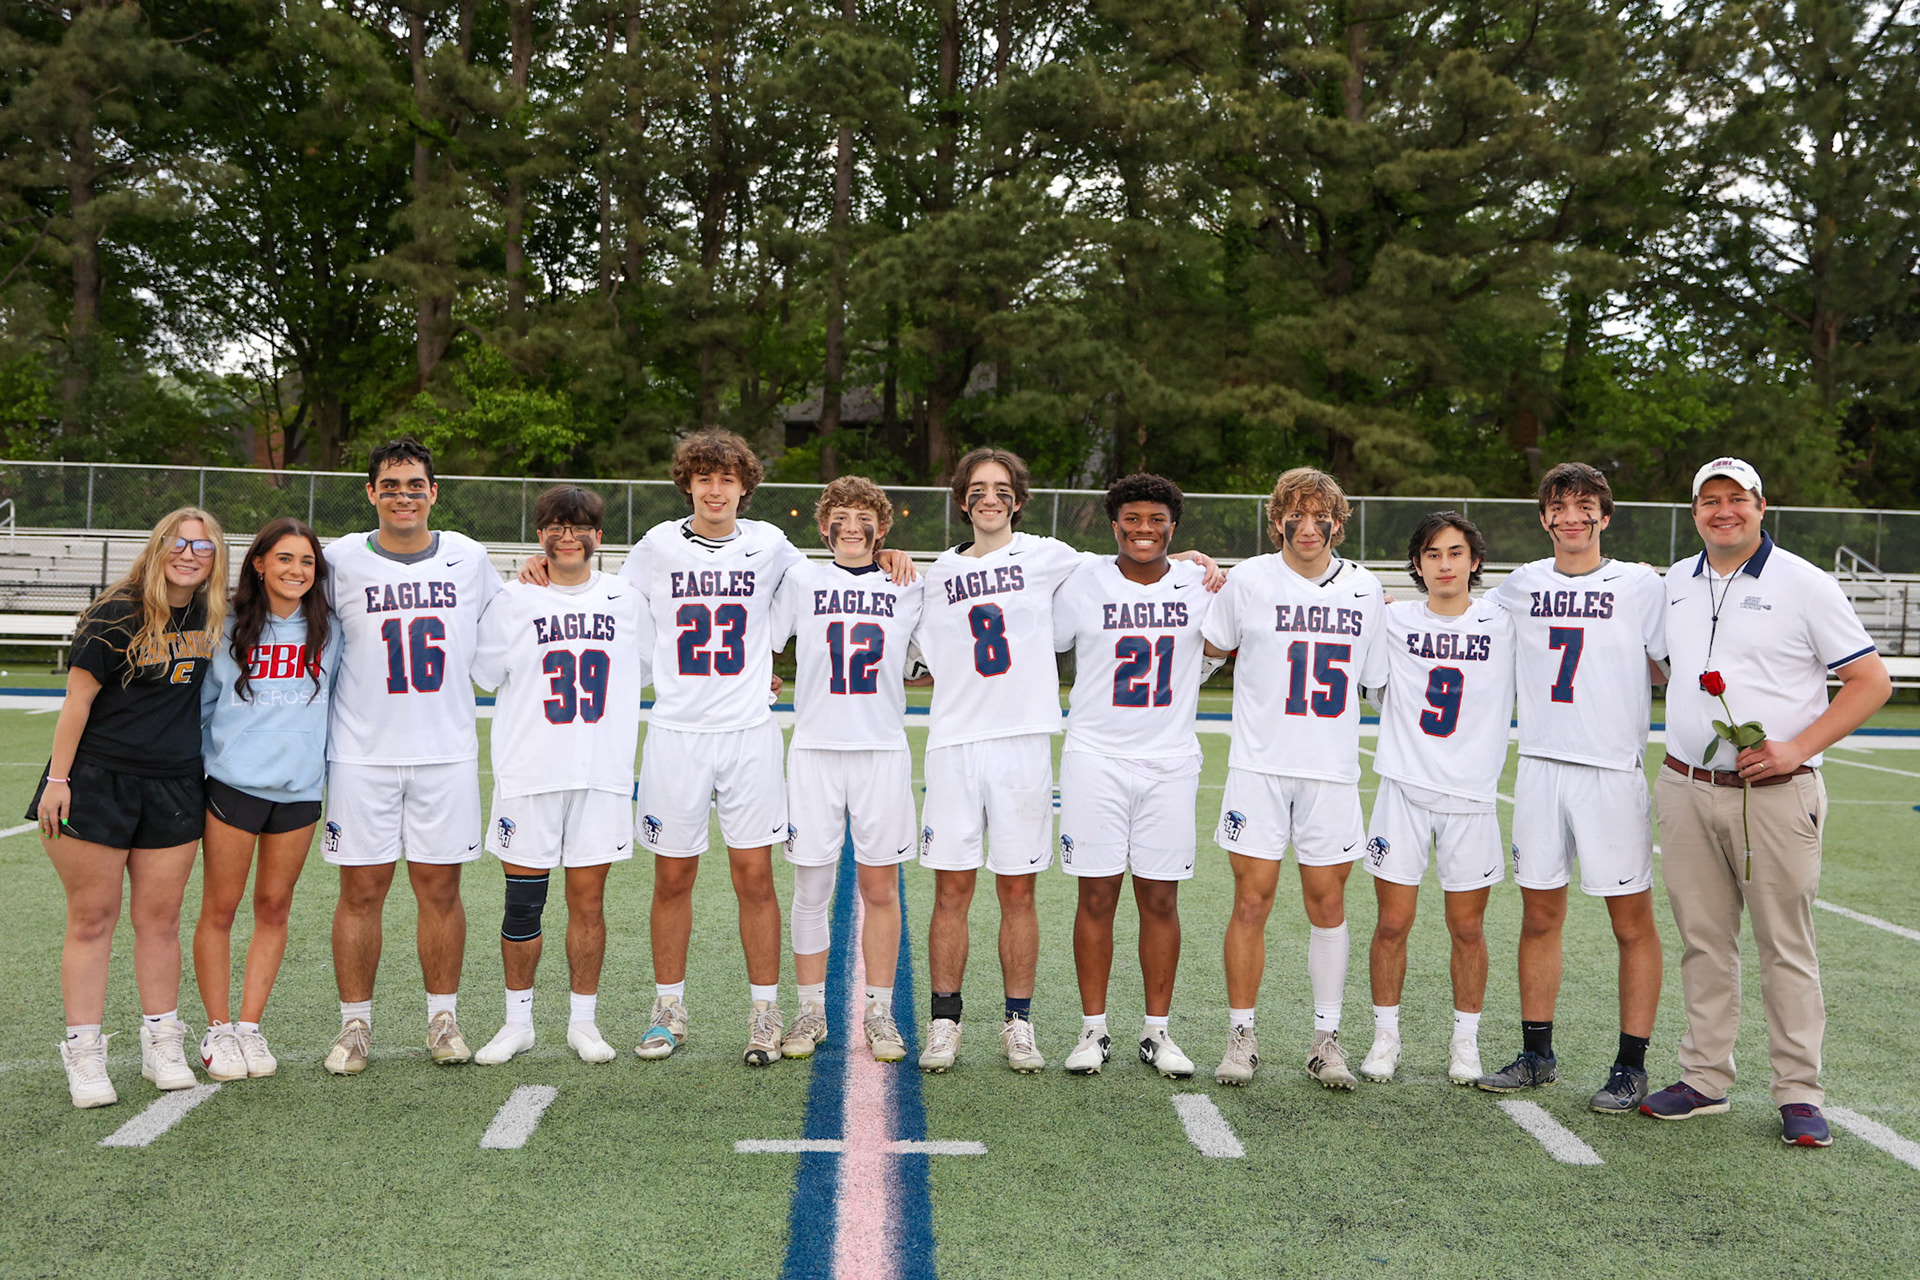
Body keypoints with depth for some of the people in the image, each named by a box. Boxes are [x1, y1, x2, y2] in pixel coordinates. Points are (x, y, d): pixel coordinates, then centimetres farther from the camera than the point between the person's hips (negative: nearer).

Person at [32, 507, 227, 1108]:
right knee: (92, 919, 1)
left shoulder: (213, 616, 5)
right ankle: (84, 1054, 8)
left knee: (160, 919, 9)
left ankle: (161, 1044, 19)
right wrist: (58, 779, -12)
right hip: (97, 781, -4)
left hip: (175, 787, 4)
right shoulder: (116, 615, -10)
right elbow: (78, 698, -10)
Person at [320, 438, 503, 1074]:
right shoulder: (341, 560, 0)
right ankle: (355, 1024, 14)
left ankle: (443, 1018, 18)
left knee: (440, 887, 5)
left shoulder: (469, 557, 6)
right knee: (361, 889, 2)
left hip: (448, 752, 1)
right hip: (362, 753, -1)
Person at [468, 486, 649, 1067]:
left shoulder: (626, 600, 7)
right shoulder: (512, 600, 2)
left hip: (604, 775, 1)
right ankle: (518, 1022, 17)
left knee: (588, 899, 5)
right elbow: (485, 675, 10)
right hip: (528, 773, -1)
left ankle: (583, 1021, 17)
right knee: (523, 902, 3)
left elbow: (643, 669, 20)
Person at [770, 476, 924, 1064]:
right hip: (814, 749, 0)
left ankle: (879, 1012, 13)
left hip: (883, 750, 1)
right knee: (811, 888, 3)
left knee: (880, 889, 2)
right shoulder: (800, 579, 6)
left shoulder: (907, 588, 9)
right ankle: (811, 1011, 14)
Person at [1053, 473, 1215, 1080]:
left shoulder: (1201, 585, 4)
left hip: (1170, 762, 2)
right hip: (1095, 757, -1)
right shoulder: (1083, 583, 0)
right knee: (1097, 898, 1)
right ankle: (1093, 1029, 12)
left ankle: (1158, 1031, 16)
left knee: (1160, 900, 4)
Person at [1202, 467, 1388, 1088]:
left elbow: (1378, 676, 15)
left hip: (1333, 769, 2)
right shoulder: (1249, 579, 0)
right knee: (1251, 902, -1)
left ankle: (1326, 1037, 17)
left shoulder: (1365, 588, 6)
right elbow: (1214, 644, 17)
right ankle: (1241, 1036, 12)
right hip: (1259, 765, -2)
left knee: (1328, 903, 5)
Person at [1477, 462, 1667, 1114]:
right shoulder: (1521, 586, 10)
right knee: (1539, 916, 9)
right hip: (1539, 764, 3)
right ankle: (1537, 1054, 21)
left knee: (1632, 922, 0)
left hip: (1613, 771, -3)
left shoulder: (1640, 584, 1)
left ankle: (1631, 1066, 10)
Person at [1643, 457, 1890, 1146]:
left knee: (1786, 946, 0)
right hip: (1686, 790, 5)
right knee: (1703, 941, 10)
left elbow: (1871, 681, -4)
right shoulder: (1675, 582, 11)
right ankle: (1704, 1078, 19)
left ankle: (1799, 1094, 9)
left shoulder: (1803, 584, -4)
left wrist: (1796, 748, -13)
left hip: (1775, 794, -4)